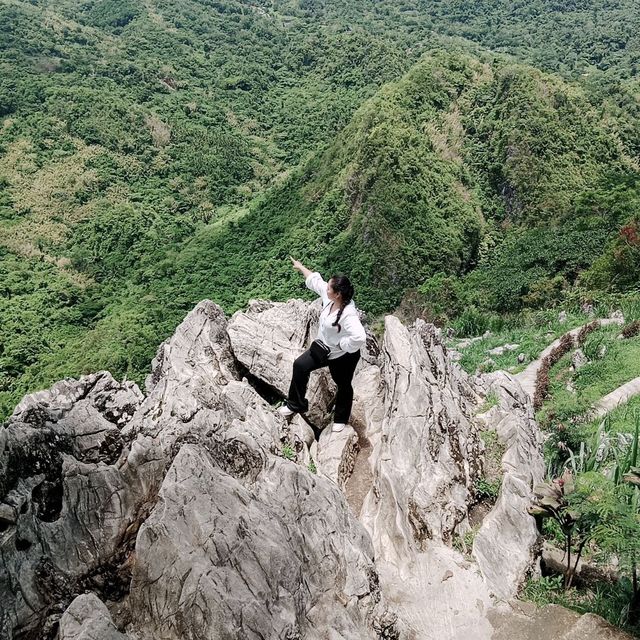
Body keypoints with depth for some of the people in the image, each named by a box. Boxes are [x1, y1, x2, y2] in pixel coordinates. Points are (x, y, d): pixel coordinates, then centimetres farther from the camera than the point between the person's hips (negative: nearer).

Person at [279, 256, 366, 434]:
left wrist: (341, 344, -34)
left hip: (343, 356, -8)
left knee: (343, 385, 15)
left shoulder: (348, 314, -38)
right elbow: (315, 280, 5)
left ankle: (341, 419, 39)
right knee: (300, 366, 5)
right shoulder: (329, 297, -13)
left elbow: (359, 338, -50)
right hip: (325, 349, 8)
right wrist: (301, 267, 16)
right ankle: (296, 405, 20)